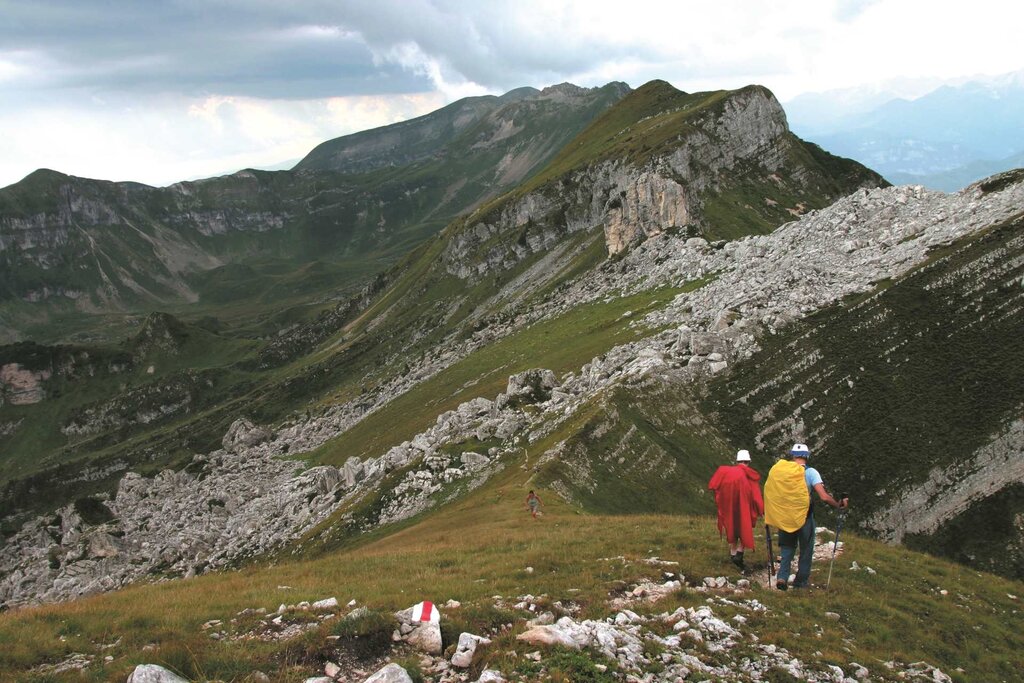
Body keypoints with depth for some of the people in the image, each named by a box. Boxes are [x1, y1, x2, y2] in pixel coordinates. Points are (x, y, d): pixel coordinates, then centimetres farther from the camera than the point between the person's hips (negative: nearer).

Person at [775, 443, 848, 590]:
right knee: (806, 550, 16)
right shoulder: (810, 472, -12)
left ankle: (782, 577, -1)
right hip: (805, 517, -2)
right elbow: (824, 497, -20)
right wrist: (839, 505, -5)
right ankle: (801, 581, 25)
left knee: (787, 548, 16)